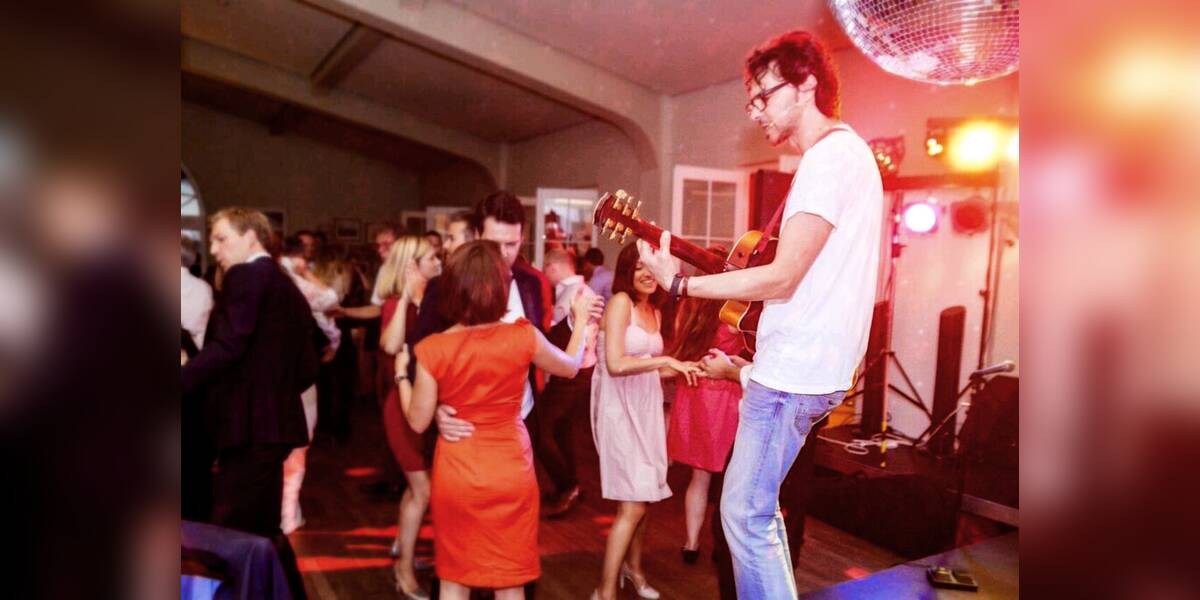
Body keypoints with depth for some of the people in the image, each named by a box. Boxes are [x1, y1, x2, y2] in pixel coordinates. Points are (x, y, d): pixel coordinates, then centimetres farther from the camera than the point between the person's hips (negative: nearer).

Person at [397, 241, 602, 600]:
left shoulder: (432, 349, -14)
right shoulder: (523, 337, -13)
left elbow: (418, 422, -4)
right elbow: (571, 367, 7)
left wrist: (401, 373, 11)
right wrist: (581, 320, 22)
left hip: (456, 475, 0)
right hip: (510, 473, 0)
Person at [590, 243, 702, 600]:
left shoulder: (655, 311, 12)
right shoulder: (620, 302, -12)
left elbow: (647, 370, 13)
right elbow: (615, 365, -22)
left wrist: (681, 369, 0)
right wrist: (665, 360, -20)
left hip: (647, 407, 8)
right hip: (620, 408, -7)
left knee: (645, 494, 16)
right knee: (633, 503, -8)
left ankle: (632, 566, 39)